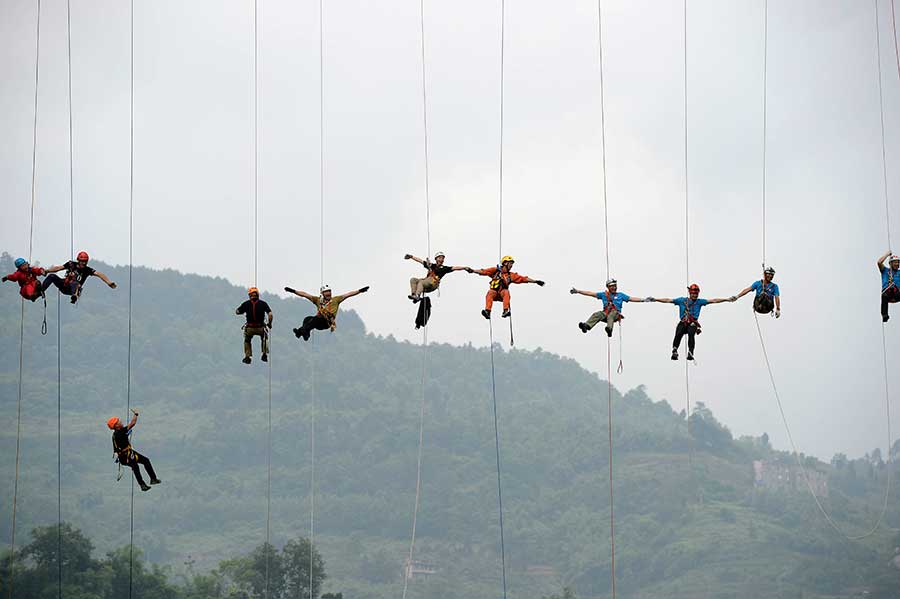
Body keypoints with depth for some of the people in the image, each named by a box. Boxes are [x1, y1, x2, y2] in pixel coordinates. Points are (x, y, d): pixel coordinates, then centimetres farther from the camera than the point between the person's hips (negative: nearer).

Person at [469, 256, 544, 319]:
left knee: (506, 292, -30)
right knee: (490, 293, -32)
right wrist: (473, 270, -10)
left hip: (502, 293, 1)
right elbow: (484, 271, 1)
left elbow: (523, 279, 11)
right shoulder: (495, 270, 8)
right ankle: (487, 312, -48)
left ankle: (505, 311, -45)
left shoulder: (511, 275, 13)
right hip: (494, 292, -1)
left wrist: (535, 281, 6)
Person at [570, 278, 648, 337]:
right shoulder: (604, 294, 25)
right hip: (605, 313, 2)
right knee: (597, 314, -30)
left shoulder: (620, 295, 23)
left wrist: (643, 300, 8)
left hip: (616, 314, -2)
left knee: (611, 316, -38)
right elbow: (590, 293, 23)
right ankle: (586, 326, -55)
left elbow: (631, 299, 18)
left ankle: (609, 329, -67)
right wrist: (577, 291, 19)